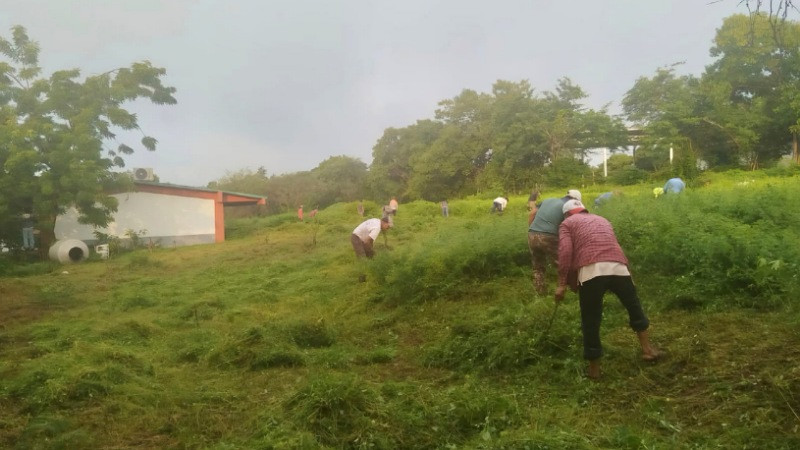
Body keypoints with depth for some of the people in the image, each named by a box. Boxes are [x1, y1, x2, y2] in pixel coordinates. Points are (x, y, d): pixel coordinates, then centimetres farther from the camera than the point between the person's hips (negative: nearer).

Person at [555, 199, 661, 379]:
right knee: (634, 307, 28)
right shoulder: (602, 220, 36)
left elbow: (565, 251, 2)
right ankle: (647, 349, 36)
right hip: (618, 267, 4)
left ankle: (594, 369, 19)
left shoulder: (567, 224, 20)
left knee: (590, 320, 9)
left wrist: (562, 284, -1)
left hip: (591, 271, -4)